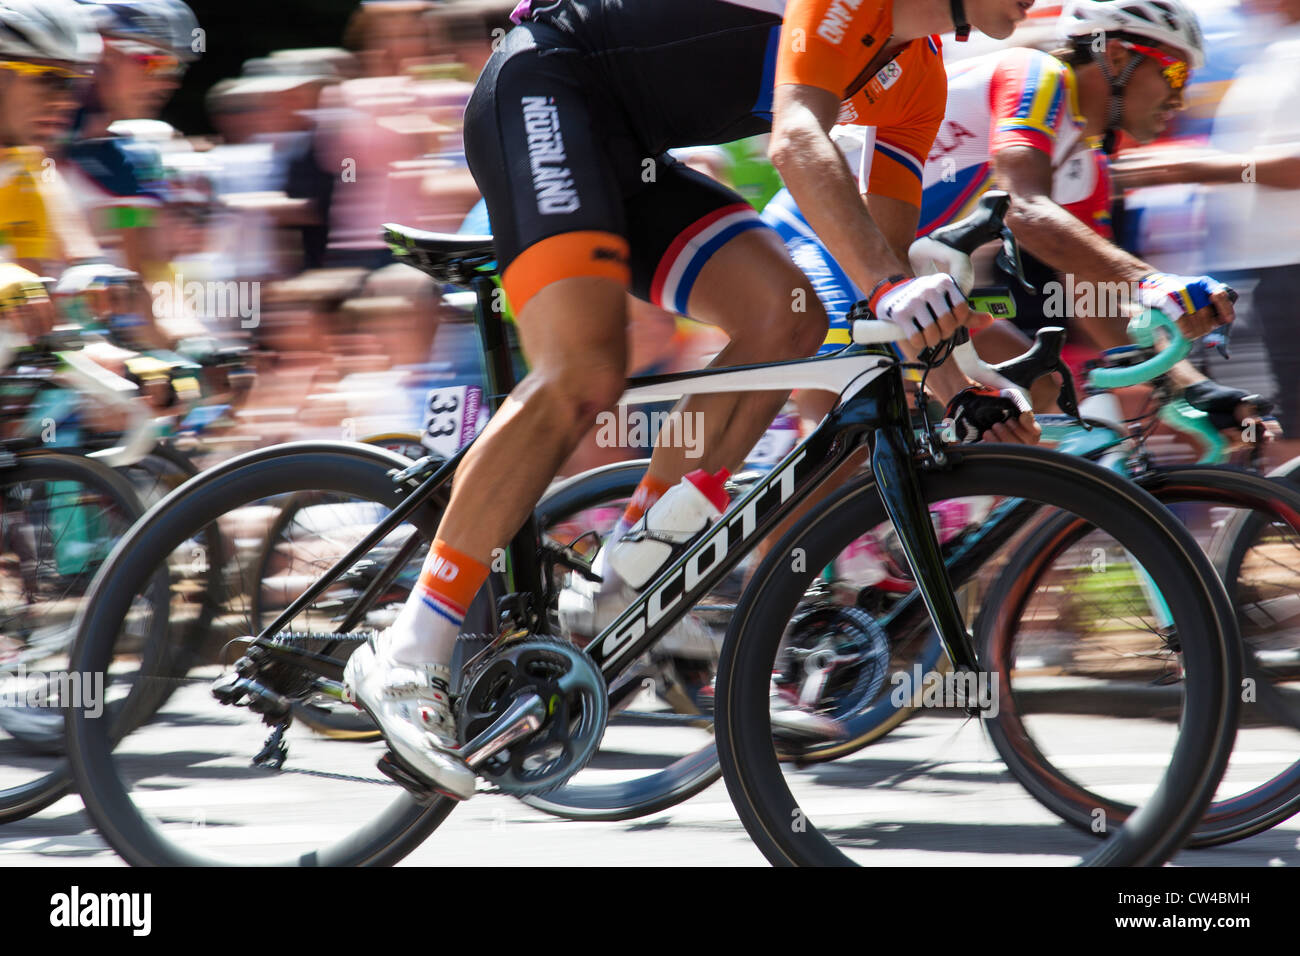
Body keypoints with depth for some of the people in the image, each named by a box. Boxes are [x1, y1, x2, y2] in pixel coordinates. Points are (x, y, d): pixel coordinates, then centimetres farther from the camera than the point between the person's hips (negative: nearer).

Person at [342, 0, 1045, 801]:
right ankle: (406, 661, -22)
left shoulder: (919, 78, 10)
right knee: (584, 375, -24)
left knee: (787, 318, -7)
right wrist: (892, 285, -45)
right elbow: (797, 141, -33)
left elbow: (887, 249, 14)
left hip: (628, 151, 10)